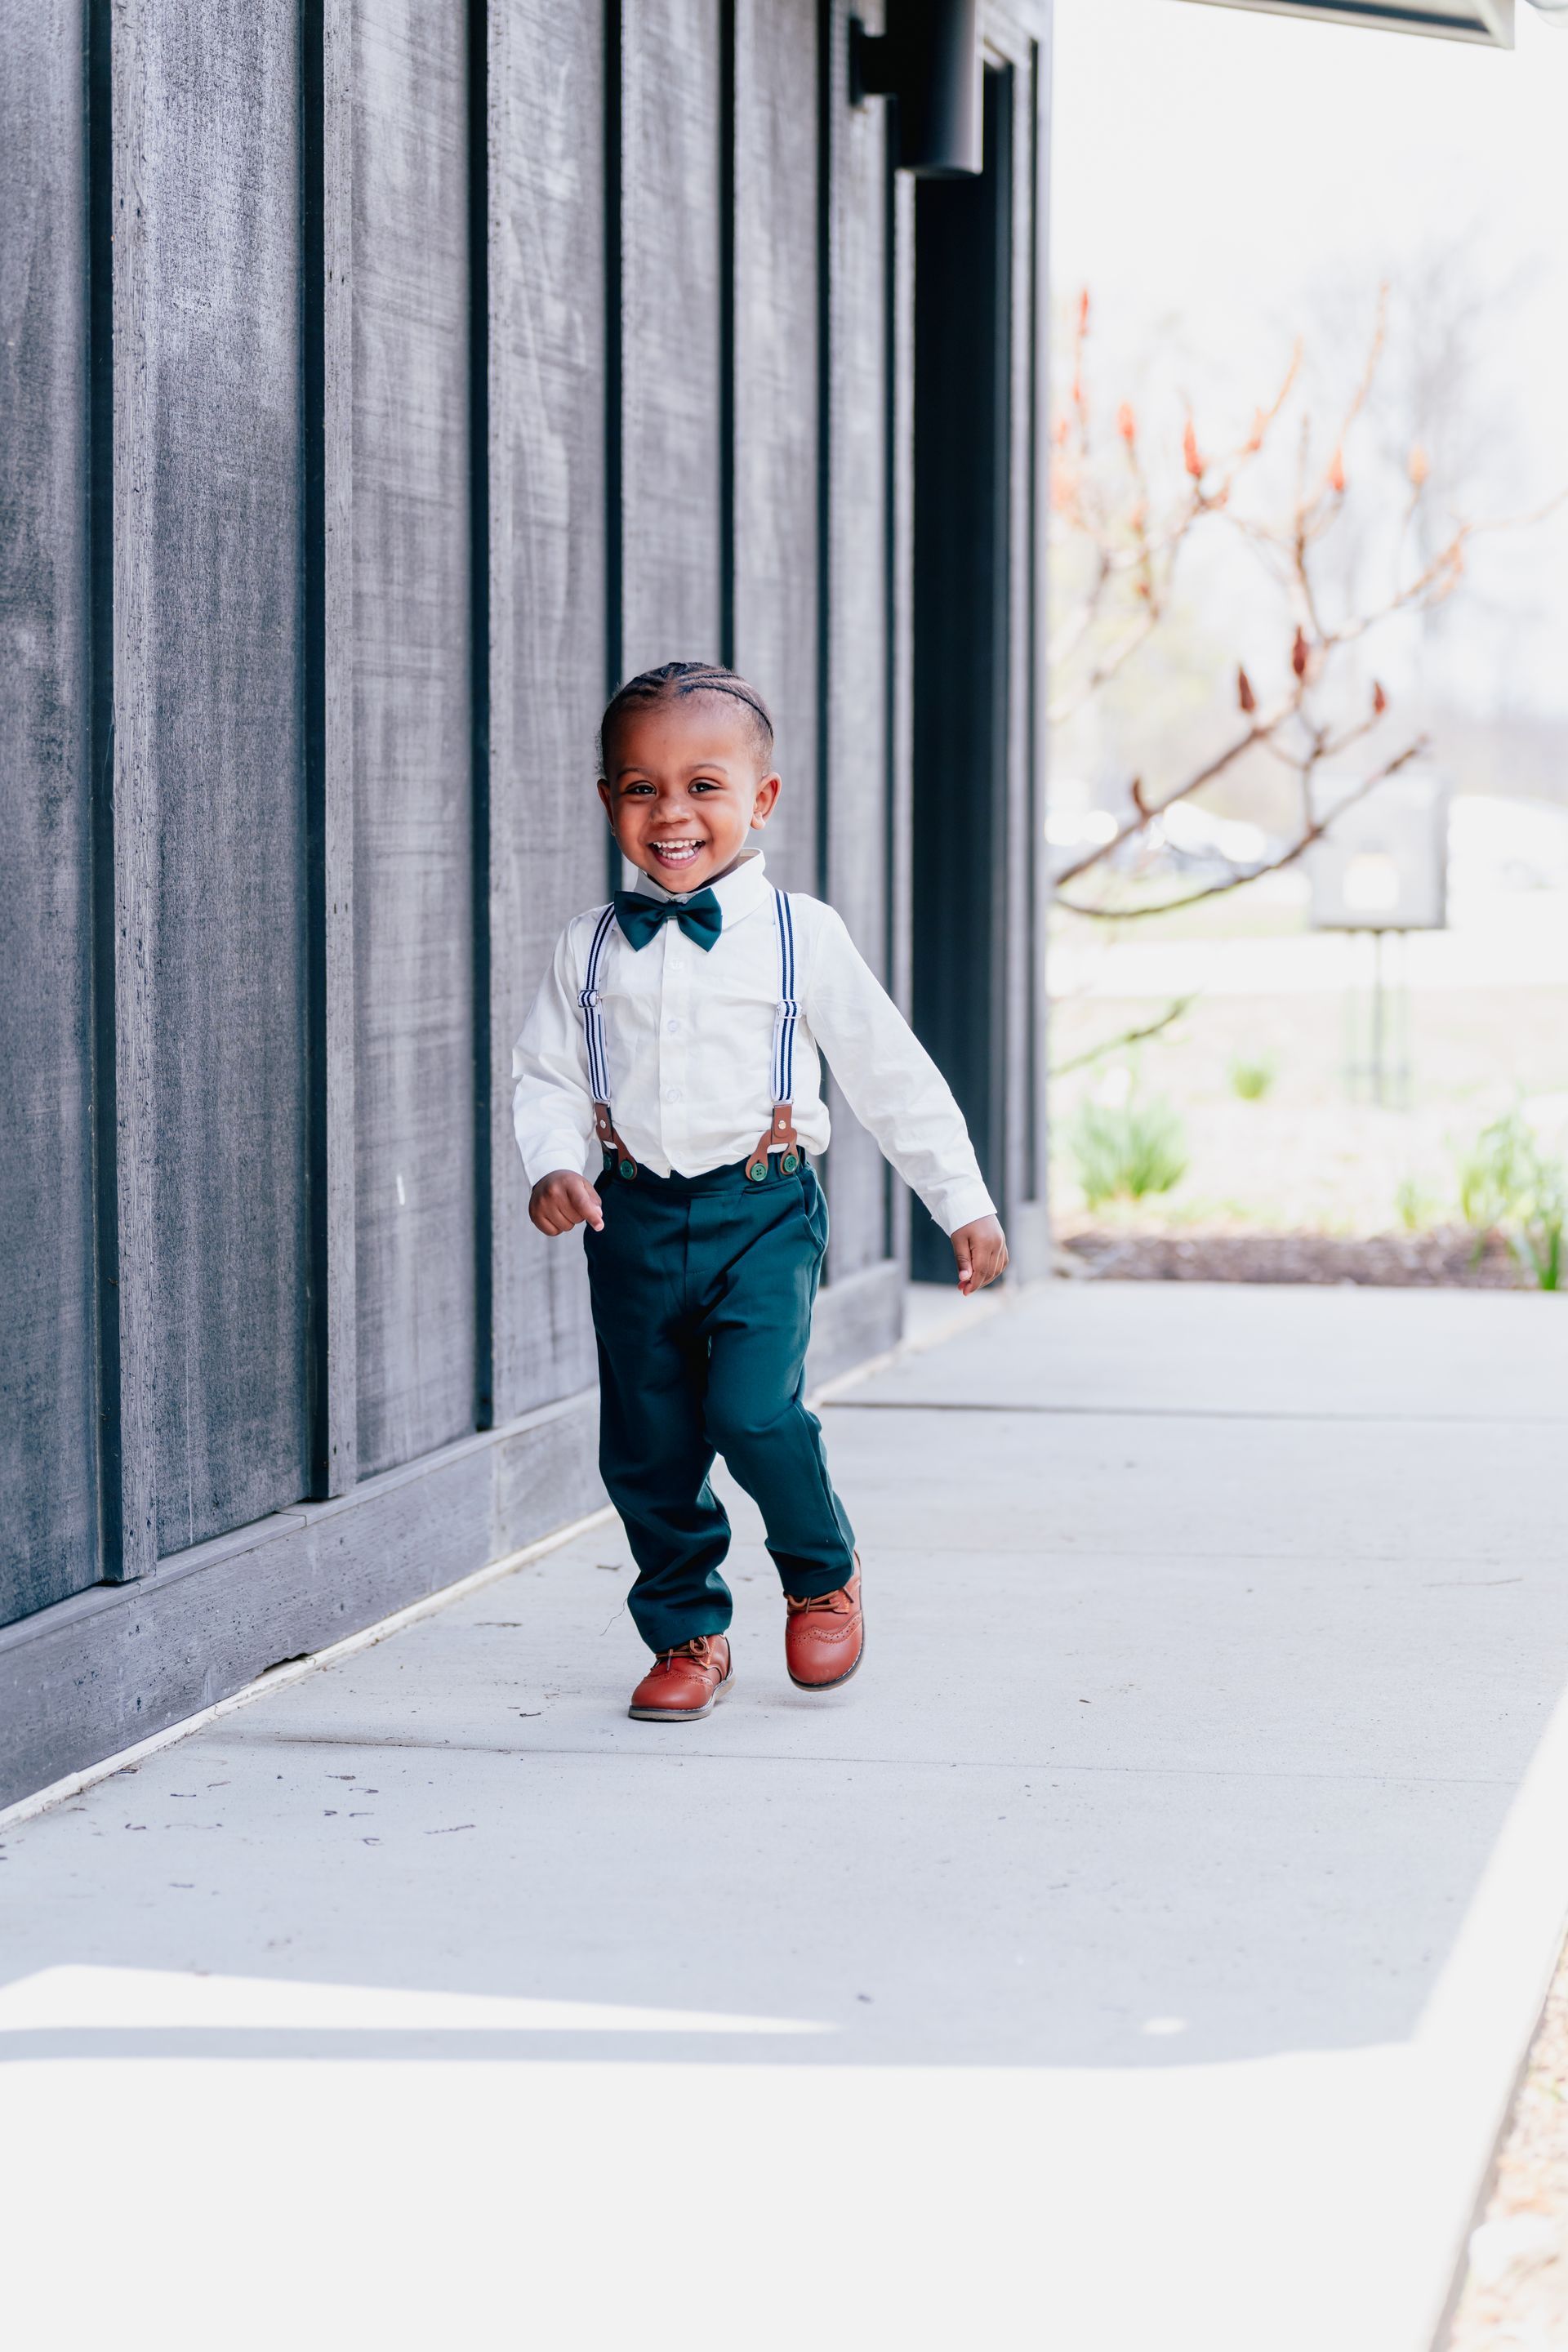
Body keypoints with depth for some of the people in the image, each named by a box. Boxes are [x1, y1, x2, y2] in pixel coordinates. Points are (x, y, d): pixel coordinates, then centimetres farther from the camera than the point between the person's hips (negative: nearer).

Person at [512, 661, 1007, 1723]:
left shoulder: (801, 937, -2)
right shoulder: (591, 948, 5)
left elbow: (893, 1072, 3)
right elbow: (546, 1075, 12)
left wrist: (964, 1202, 4)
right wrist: (555, 1163, -9)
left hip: (761, 1208, -3)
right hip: (636, 1217, 3)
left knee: (754, 1412, -18)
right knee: (647, 1444, 5)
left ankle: (825, 1574, 10)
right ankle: (687, 1635, 23)